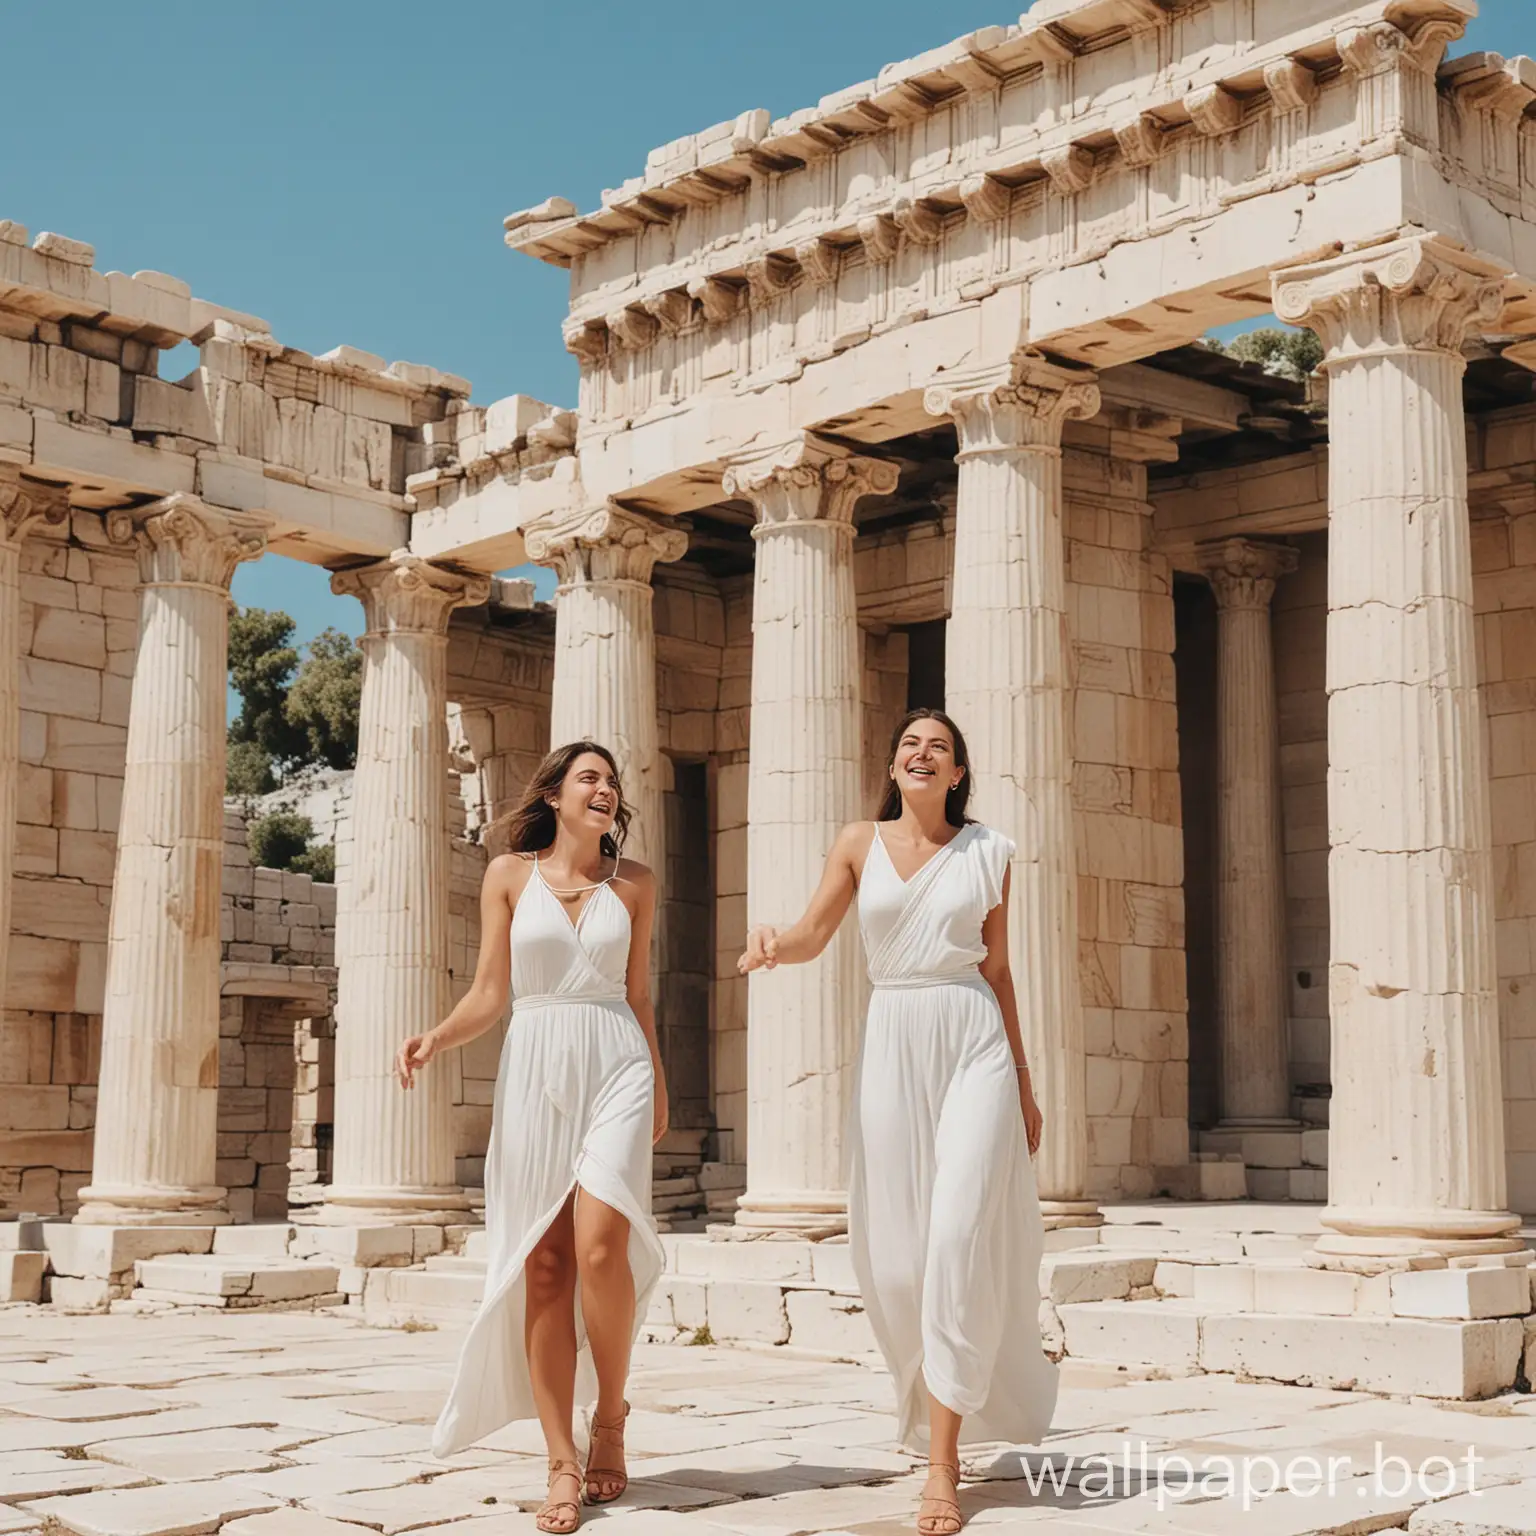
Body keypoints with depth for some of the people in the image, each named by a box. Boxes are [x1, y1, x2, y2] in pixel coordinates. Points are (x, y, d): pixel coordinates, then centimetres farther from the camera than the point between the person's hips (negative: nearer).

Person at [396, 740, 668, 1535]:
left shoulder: (632, 882, 10)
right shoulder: (510, 873, 6)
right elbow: (489, 994, 4)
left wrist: (657, 1083, 14)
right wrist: (435, 1039, -13)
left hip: (615, 1067, 0)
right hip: (534, 1072, 0)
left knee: (600, 1246, -18)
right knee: (544, 1265, -3)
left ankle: (610, 1415, 6)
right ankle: (563, 1464, 1)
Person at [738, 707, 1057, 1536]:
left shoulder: (987, 852, 8)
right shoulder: (859, 842, 9)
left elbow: (997, 971, 12)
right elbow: (812, 935, -1)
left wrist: (1024, 1086, 12)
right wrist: (771, 945, -25)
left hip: (974, 1044, -1)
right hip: (891, 1045, 2)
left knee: (960, 1236, -14)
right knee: (893, 1256, 3)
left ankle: (944, 1458, -9)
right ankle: (941, 1399, 31)